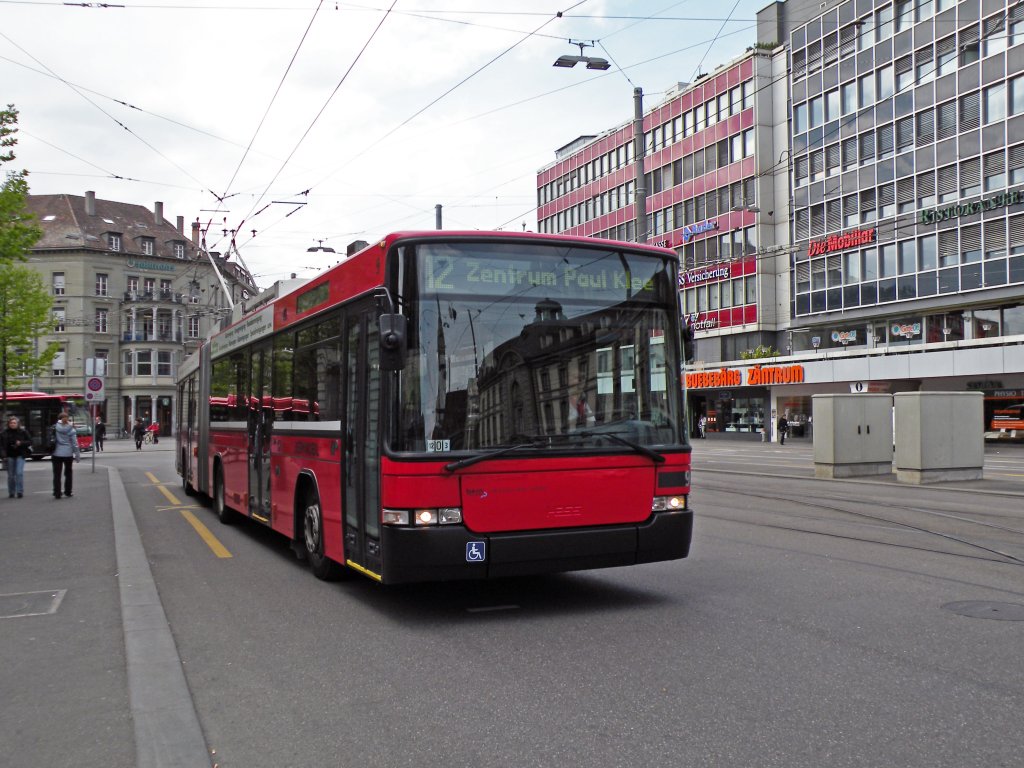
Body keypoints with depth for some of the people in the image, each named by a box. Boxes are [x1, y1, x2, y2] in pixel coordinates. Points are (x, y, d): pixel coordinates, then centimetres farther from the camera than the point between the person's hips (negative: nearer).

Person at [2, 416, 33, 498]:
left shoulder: (23, 431, -1)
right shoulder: (5, 433, 2)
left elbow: (30, 442, 2)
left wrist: (21, 443, -14)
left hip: (20, 455, -2)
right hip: (10, 455, 2)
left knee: (19, 472, -14)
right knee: (11, 475, 7)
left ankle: (20, 491, -8)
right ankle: (11, 493, 17)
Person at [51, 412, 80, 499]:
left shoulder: (56, 427, -7)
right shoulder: (71, 430, -7)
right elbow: (75, 443, -5)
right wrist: (77, 455, 0)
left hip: (57, 454, -1)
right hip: (68, 454, 1)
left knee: (57, 475, 5)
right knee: (68, 474, 15)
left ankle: (57, 493, 3)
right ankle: (68, 492, 17)